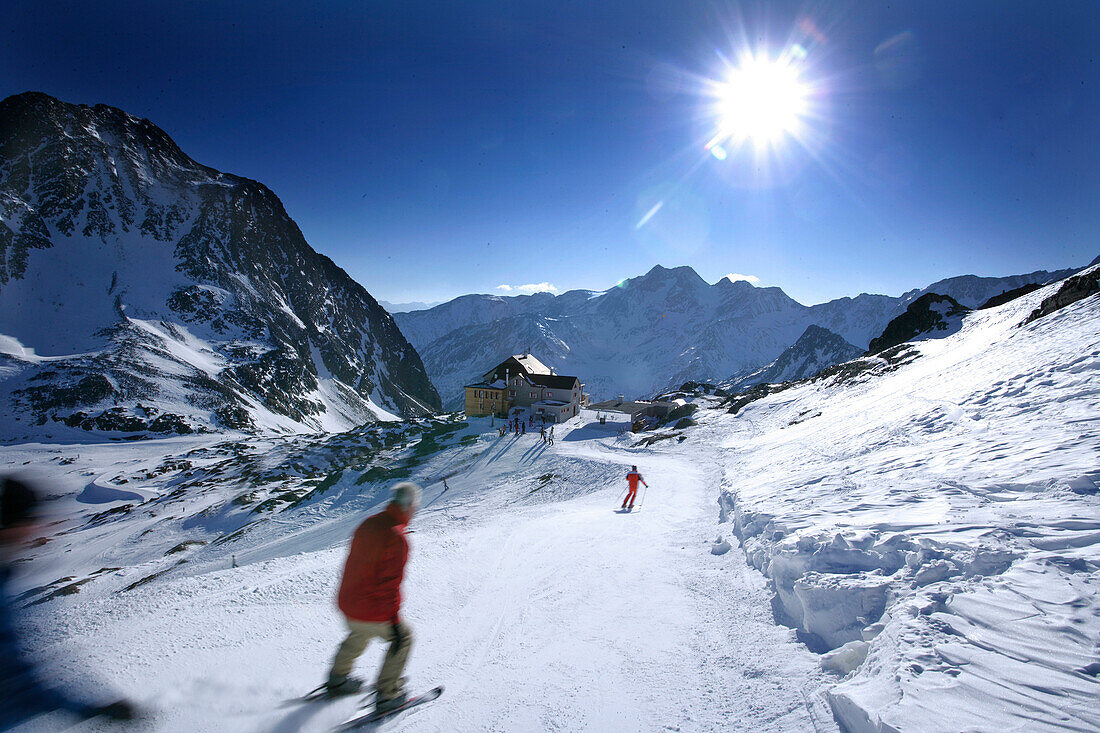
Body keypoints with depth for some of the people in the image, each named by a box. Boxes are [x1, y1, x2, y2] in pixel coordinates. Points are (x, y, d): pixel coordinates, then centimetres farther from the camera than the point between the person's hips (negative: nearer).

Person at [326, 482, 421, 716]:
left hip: (346, 604, 8)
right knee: (402, 638, 16)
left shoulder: (368, 524, 1)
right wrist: (394, 622, -16)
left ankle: (337, 680, 49)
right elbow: (390, 584, -23)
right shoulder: (397, 538, -24)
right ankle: (387, 695, 21)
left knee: (359, 636, 35)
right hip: (373, 613, -8)